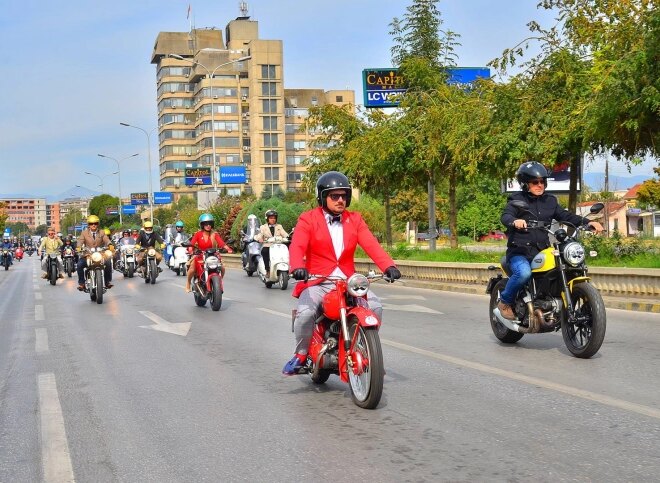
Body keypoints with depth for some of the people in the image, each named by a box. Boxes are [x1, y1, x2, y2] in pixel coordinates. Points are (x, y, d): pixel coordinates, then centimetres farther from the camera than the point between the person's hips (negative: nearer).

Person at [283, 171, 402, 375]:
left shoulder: (354, 219, 12)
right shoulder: (308, 219, 1)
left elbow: (371, 245, -2)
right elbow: (297, 247, -15)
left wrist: (388, 266, -20)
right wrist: (298, 267, -37)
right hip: (317, 282, -3)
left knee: (375, 306, -17)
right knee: (305, 312, -30)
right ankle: (301, 355, -5)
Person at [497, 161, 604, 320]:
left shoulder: (550, 201, 18)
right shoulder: (517, 199, 1)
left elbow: (565, 216, 10)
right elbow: (505, 216, -16)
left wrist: (587, 222, -7)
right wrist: (514, 222, -41)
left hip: (542, 251, 5)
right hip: (520, 252, -5)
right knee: (524, 273, -34)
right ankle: (505, 301, -8)